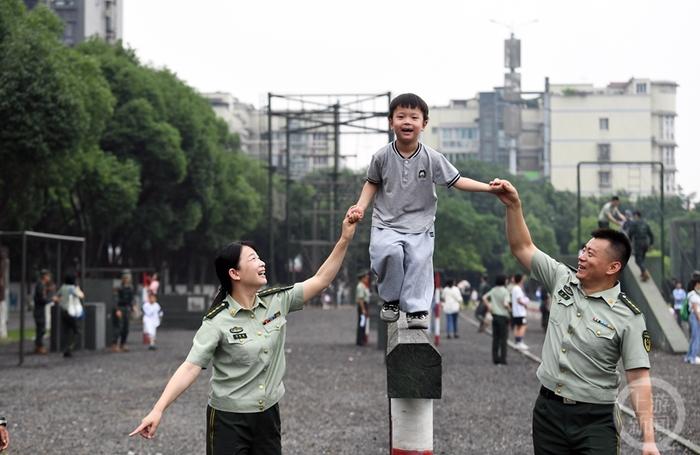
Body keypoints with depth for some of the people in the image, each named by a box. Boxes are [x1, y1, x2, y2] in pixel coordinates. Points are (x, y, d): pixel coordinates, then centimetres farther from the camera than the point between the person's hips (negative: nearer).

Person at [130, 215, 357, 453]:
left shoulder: (277, 302, 0)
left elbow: (321, 280, 2)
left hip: (268, 416, 5)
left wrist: (345, 239, -6)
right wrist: (158, 410, -30)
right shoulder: (218, 322, -15)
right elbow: (190, 367, -20)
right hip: (229, 421, -5)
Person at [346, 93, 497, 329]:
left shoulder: (432, 158, -6)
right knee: (389, 252, -25)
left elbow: (457, 181, -2)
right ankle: (390, 299, -2)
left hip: (420, 224, 1)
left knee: (419, 259, -17)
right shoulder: (382, 156, -5)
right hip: (387, 223, -1)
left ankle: (417, 308, -3)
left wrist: (488, 187, -12)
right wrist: (361, 206, -4)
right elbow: (372, 183, 10)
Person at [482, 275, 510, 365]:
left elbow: (484, 298, 3)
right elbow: (505, 304, -22)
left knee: (495, 338, 9)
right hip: (503, 316, -5)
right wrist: (509, 310, -4)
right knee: (503, 339, 2)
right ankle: (502, 359, 1)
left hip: (495, 316, 5)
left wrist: (488, 307, 8)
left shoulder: (493, 290, 4)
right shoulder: (505, 291, -13)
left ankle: (495, 359, 10)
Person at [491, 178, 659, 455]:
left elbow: (638, 379, -12)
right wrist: (513, 205, -2)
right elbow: (523, 249, 11)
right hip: (548, 411, 4)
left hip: (595, 421, -4)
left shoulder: (628, 317, -10)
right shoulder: (563, 281, 5)